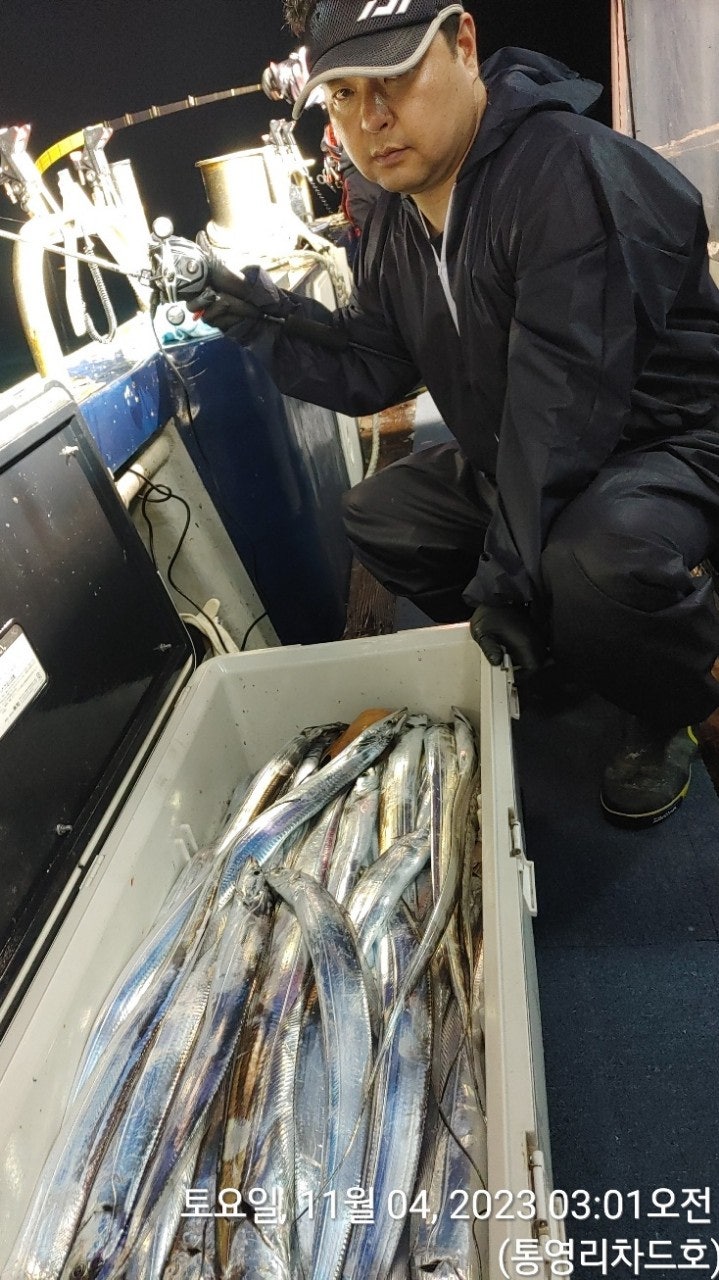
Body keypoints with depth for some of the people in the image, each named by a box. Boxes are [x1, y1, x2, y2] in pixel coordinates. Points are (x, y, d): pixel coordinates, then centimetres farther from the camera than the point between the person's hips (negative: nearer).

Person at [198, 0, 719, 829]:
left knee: (597, 558, -38)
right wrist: (265, 324, -8)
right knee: (376, 517, 6)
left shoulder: (568, 171, -24)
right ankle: (548, 654, 15)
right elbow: (373, 372, 5)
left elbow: (565, 401, -30)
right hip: (509, 460, 8)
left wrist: (507, 569, -29)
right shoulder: (394, 223, 3)